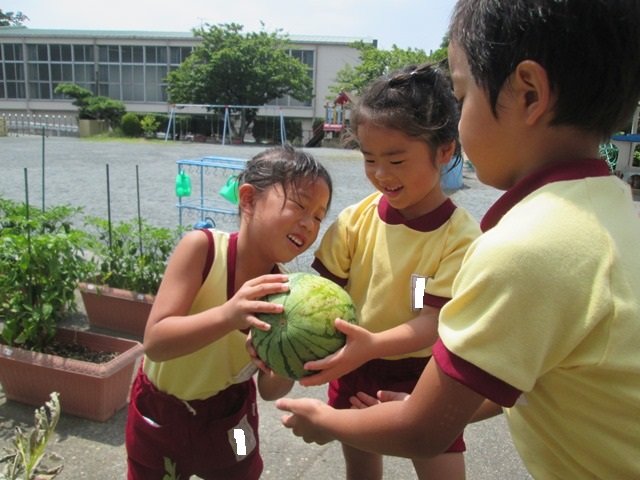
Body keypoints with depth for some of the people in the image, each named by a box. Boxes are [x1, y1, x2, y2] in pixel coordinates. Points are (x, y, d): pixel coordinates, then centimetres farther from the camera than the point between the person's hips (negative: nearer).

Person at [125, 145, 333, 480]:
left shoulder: (285, 291, -18)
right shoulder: (202, 247, -27)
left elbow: (269, 390, -13)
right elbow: (155, 342, -30)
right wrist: (228, 316, -45)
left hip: (227, 413, 2)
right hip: (158, 409, -1)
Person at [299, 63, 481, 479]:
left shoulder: (461, 237, -19)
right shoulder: (356, 220, -11)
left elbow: (433, 321, -23)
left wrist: (373, 344, -41)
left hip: (420, 376, -2)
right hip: (353, 371, 3)